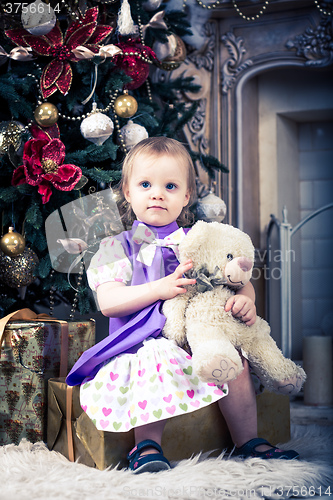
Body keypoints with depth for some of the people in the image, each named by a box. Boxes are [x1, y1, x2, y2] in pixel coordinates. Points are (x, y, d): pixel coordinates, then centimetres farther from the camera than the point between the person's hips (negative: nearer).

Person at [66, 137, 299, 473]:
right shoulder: (118, 246, 6)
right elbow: (108, 302, -8)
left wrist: (245, 299, -12)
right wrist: (160, 288, -20)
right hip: (146, 342, -4)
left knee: (234, 359, -21)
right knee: (158, 358, -35)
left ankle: (247, 442, -5)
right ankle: (147, 444, -24)